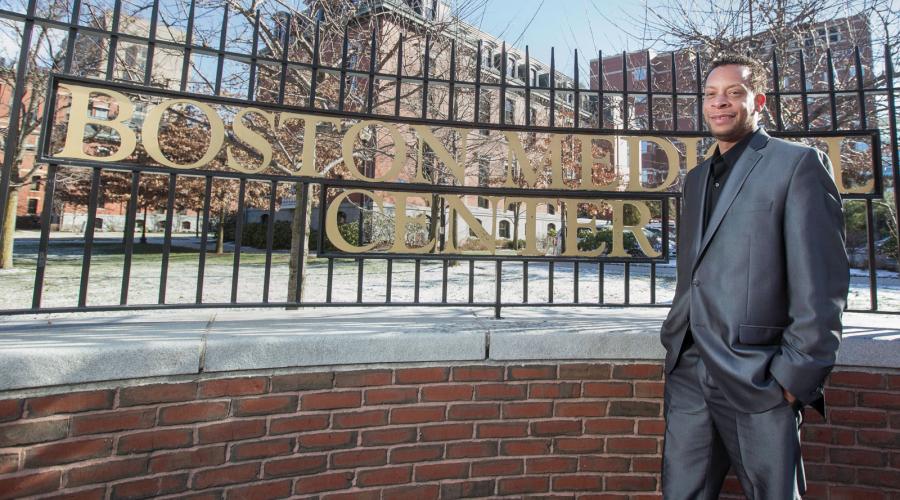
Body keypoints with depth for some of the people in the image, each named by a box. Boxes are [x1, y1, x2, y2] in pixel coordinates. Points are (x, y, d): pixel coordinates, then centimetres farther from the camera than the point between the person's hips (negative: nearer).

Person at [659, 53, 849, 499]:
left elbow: (821, 284, -9)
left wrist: (796, 375, -12)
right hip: (689, 373, 6)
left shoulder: (798, 164, -2)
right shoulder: (697, 177, 16)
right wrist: (675, 339, 12)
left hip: (757, 379, -5)